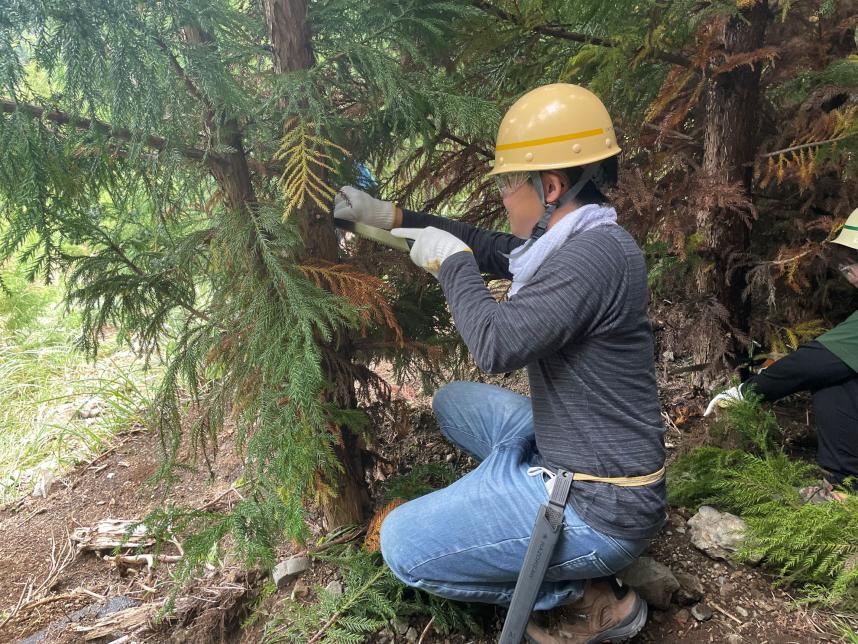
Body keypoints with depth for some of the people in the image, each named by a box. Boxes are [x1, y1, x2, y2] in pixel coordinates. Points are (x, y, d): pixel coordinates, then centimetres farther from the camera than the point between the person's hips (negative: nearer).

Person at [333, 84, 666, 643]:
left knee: (403, 547, -8)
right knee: (454, 402, 22)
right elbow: (487, 247, 17)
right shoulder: (575, 241, 5)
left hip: (599, 509, -9)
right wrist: (389, 215, 15)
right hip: (569, 452, 10)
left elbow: (496, 345, -31)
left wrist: (450, 261, -14)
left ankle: (589, 598, 1)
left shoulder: (597, 255, -25)